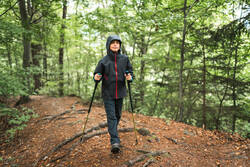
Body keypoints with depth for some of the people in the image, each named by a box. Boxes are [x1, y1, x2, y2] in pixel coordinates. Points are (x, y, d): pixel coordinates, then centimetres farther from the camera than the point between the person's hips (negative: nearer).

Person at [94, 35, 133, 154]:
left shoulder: (124, 59, 2)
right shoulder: (103, 60, -5)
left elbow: (130, 71, 9)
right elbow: (98, 74, 1)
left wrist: (130, 77, -13)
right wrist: (96, 78, -21)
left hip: (120, 92, 3)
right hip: (108, 93, -3)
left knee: (118, 115, 17)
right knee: (111, 116, -7)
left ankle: (113, 132, 43)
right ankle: (115, 141, -6)